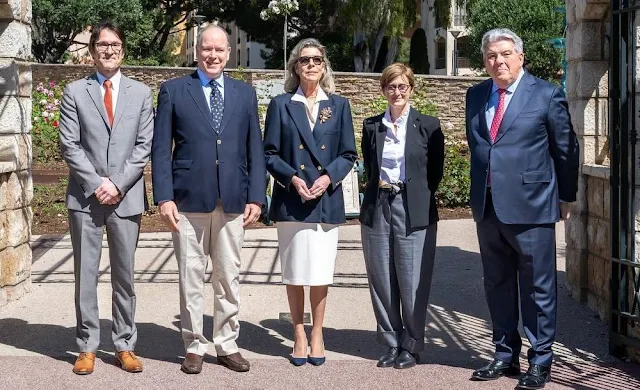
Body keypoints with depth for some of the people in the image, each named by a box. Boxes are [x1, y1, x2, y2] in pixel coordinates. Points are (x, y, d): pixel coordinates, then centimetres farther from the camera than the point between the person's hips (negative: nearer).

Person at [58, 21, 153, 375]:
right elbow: (69, 145, -1)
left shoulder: (141, 92, 8)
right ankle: (87, 347, 11)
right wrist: (96, 184, -11)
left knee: (124, 274, 6)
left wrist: (118, 183, -9)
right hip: (85, 196, 0)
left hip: (126, 196, 1)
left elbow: (144, 146, 2)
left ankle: (124, 346, 14)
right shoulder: (75, 91, 6)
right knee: (85, 274, 3)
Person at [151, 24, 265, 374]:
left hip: (233, 200, 2)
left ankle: (227, 345, 18)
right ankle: (194, 346, 15)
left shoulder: (245, 93, 11)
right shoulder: (173, 90, 3)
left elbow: (254, 149, 9)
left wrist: (256, 197, 1)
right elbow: (161, 149, 0)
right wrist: (164, 197, -9)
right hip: (188, 200, -2)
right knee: (191, 277, 4)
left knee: (229, 277, 8)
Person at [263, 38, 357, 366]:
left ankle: (317, 333, 17)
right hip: (291, 200, -1)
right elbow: (269, 153, 2)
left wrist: (328, 178, -10)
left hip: (327, 200, 1)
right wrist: (292, 178, -13)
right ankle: (298, 335, 15)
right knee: (295, 272, 4)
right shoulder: (281, 105, 4)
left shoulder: (338, 105, 8)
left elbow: (348, 154, 7)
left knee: (321, 272, 3)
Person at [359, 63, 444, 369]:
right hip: (377, 209, 3)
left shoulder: (428, 126, 1)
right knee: (382, 281, 6)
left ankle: (411, 346, 13)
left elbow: (435, 172, 4)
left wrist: (416, 197, 4)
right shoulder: (372, 126, 9)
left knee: (412, 283, -1)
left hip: (414, 212, -3)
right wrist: (379, 190, 9)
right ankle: (391, 344, 18)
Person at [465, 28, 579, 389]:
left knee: (538, 287, 2)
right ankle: (506, 354, 27)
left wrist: (566, 197, 9)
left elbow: (566, 149, 3)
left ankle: (540, 361, 14)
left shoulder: (547, 95, -5)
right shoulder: (476, 95, 10)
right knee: (498, 285, 14)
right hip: (488, 206, 5)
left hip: (531, 206, -5)